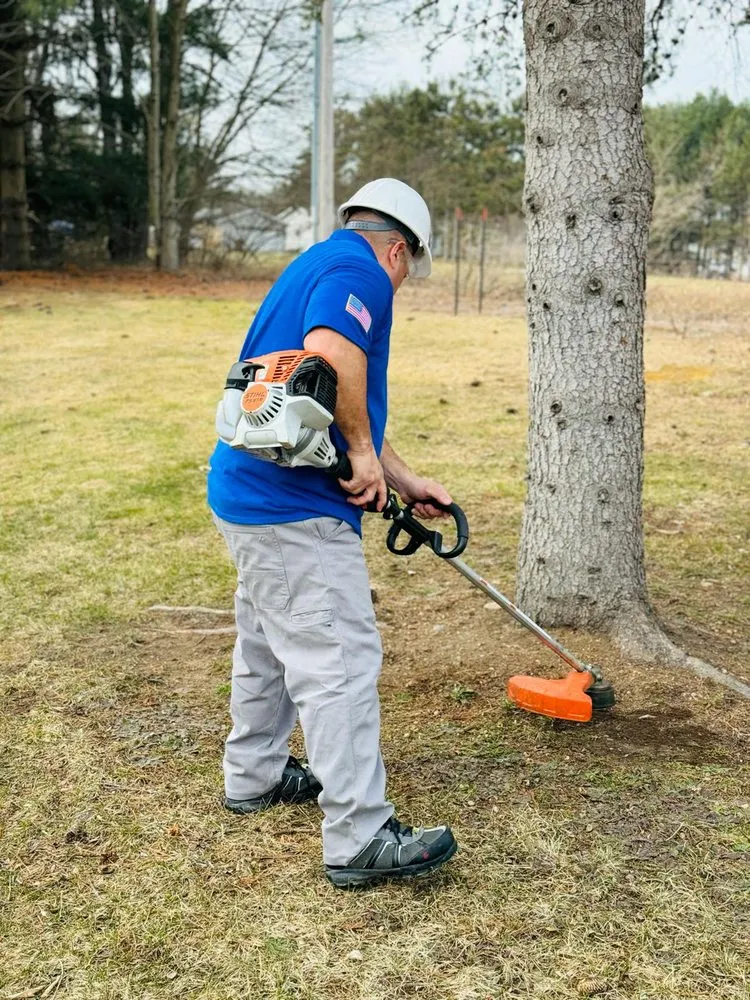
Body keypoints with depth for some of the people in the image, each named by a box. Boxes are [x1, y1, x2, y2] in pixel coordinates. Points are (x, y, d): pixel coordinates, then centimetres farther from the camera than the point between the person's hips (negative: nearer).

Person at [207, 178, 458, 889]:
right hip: (296, 510, -11)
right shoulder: (358, 269, -10)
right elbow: (331, 355, -31)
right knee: (341, 661, -7)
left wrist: (404, 481, 27)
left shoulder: (315, 266, 22)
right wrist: (363, 452, -18)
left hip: (249, 495, 11)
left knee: (269, 643, 24)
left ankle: (254, 775, 40)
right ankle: (360, 838, -3)